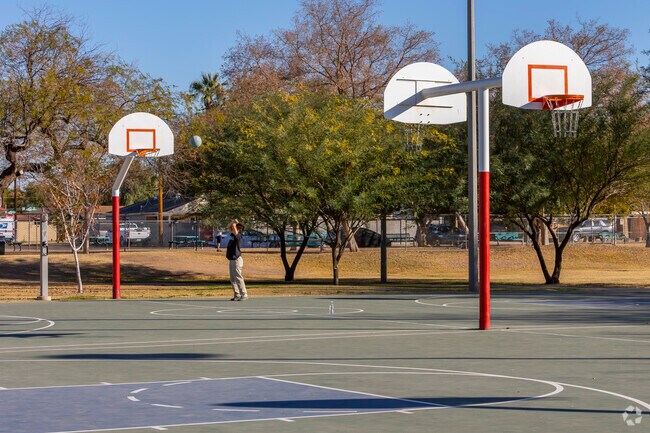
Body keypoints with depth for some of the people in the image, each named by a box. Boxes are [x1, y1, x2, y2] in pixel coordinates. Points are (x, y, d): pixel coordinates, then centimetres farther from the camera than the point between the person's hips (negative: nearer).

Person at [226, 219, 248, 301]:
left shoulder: (238, 236, -12)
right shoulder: (233, 235, 12)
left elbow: (233, 227, -23)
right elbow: (229, 227, 25)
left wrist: (234, 223, -4)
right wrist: (233, 221, 12)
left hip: (236, 260, -9)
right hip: (232, 260, 9)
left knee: (238, 278, -8)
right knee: (233, 279, 11)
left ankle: (244, 295, -6)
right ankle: (237, 295, 15)